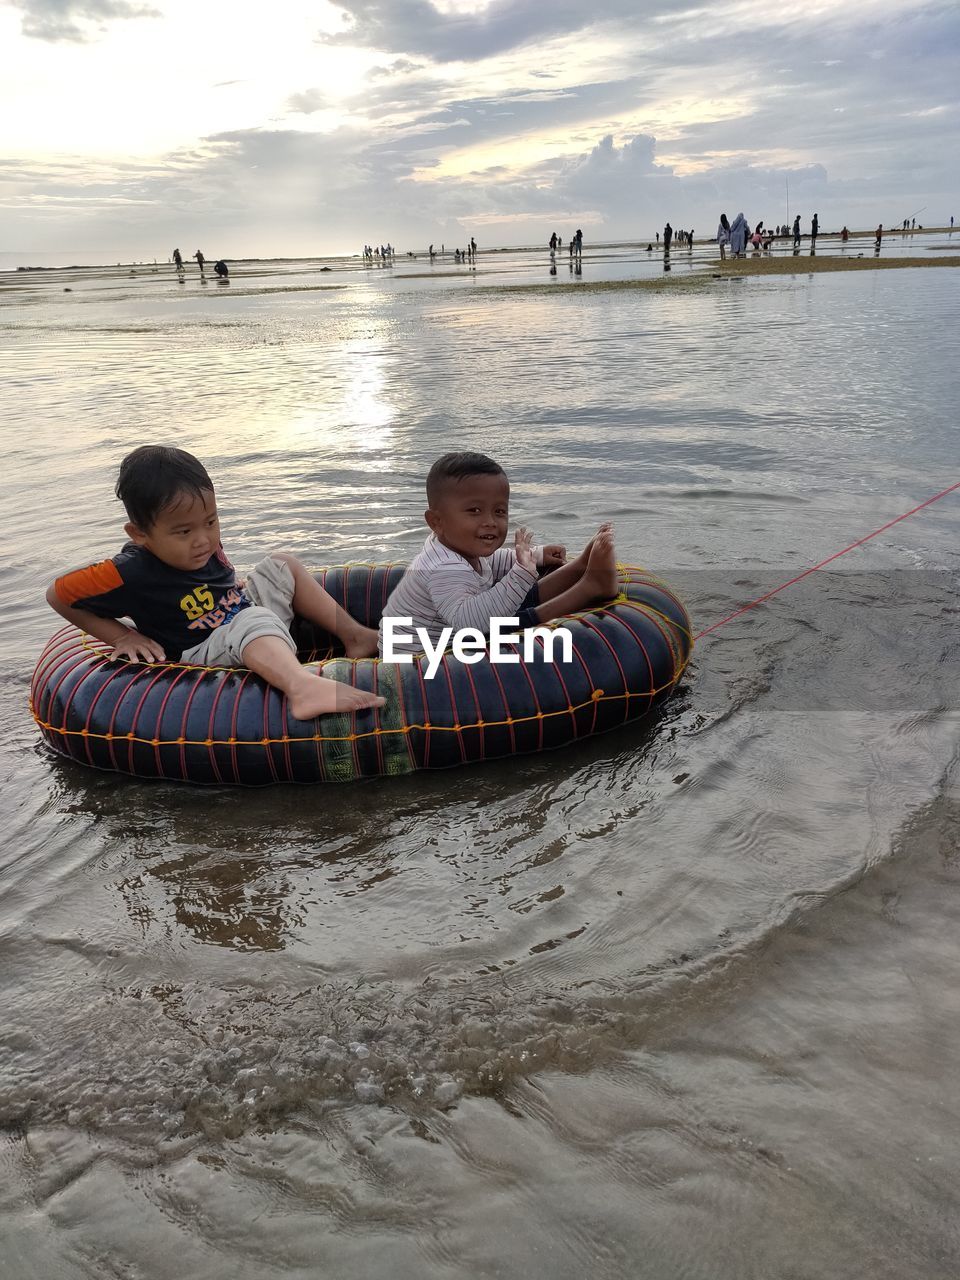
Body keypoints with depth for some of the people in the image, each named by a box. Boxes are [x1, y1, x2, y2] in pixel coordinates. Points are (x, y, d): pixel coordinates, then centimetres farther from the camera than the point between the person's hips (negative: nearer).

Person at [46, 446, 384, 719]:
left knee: (280, 565, 14)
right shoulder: (132, 573, -22)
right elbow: (58, 594, -11)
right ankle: (301, 686, -69)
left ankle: (354, 635, 10)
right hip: (203, 653, -9)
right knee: (255, 622, -37)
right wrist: (122, 637, -12)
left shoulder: (202, 545, 0)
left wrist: (239, 589, 7)